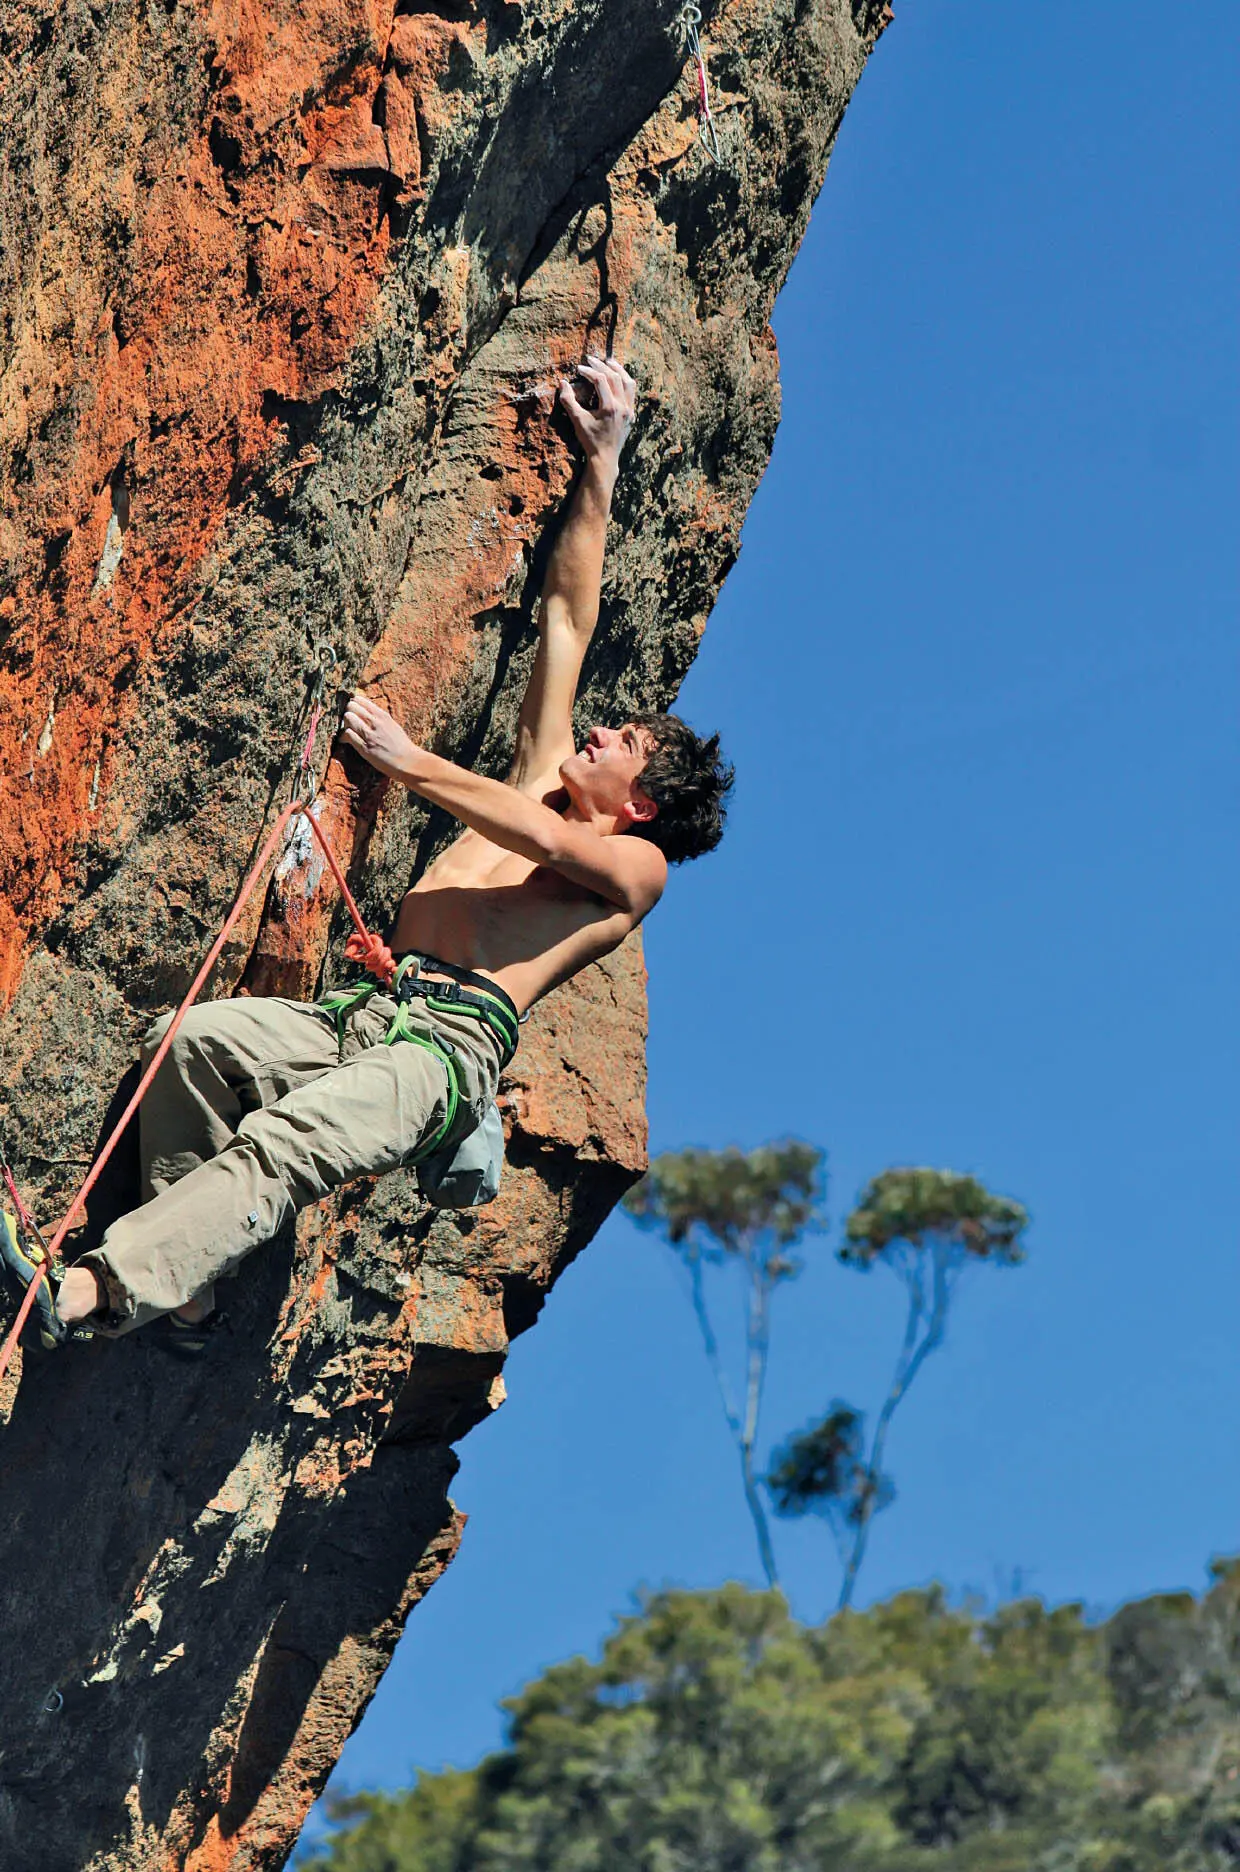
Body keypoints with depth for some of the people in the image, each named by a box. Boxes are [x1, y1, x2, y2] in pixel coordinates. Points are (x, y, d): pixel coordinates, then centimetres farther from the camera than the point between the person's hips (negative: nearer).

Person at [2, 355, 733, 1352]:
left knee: (281, 1144, -32)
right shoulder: (543, 777, 30)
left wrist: (410, 761, -2)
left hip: (451, 1045, -7)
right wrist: (600, 462, 34)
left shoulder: (633, 866, 12)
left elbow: (544, 841, -8)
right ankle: (187, 1296, -20)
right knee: (190, 1037, -23)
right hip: (369, 1010, 7)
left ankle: (84, 1297, -46)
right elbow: (568, 617, 31)